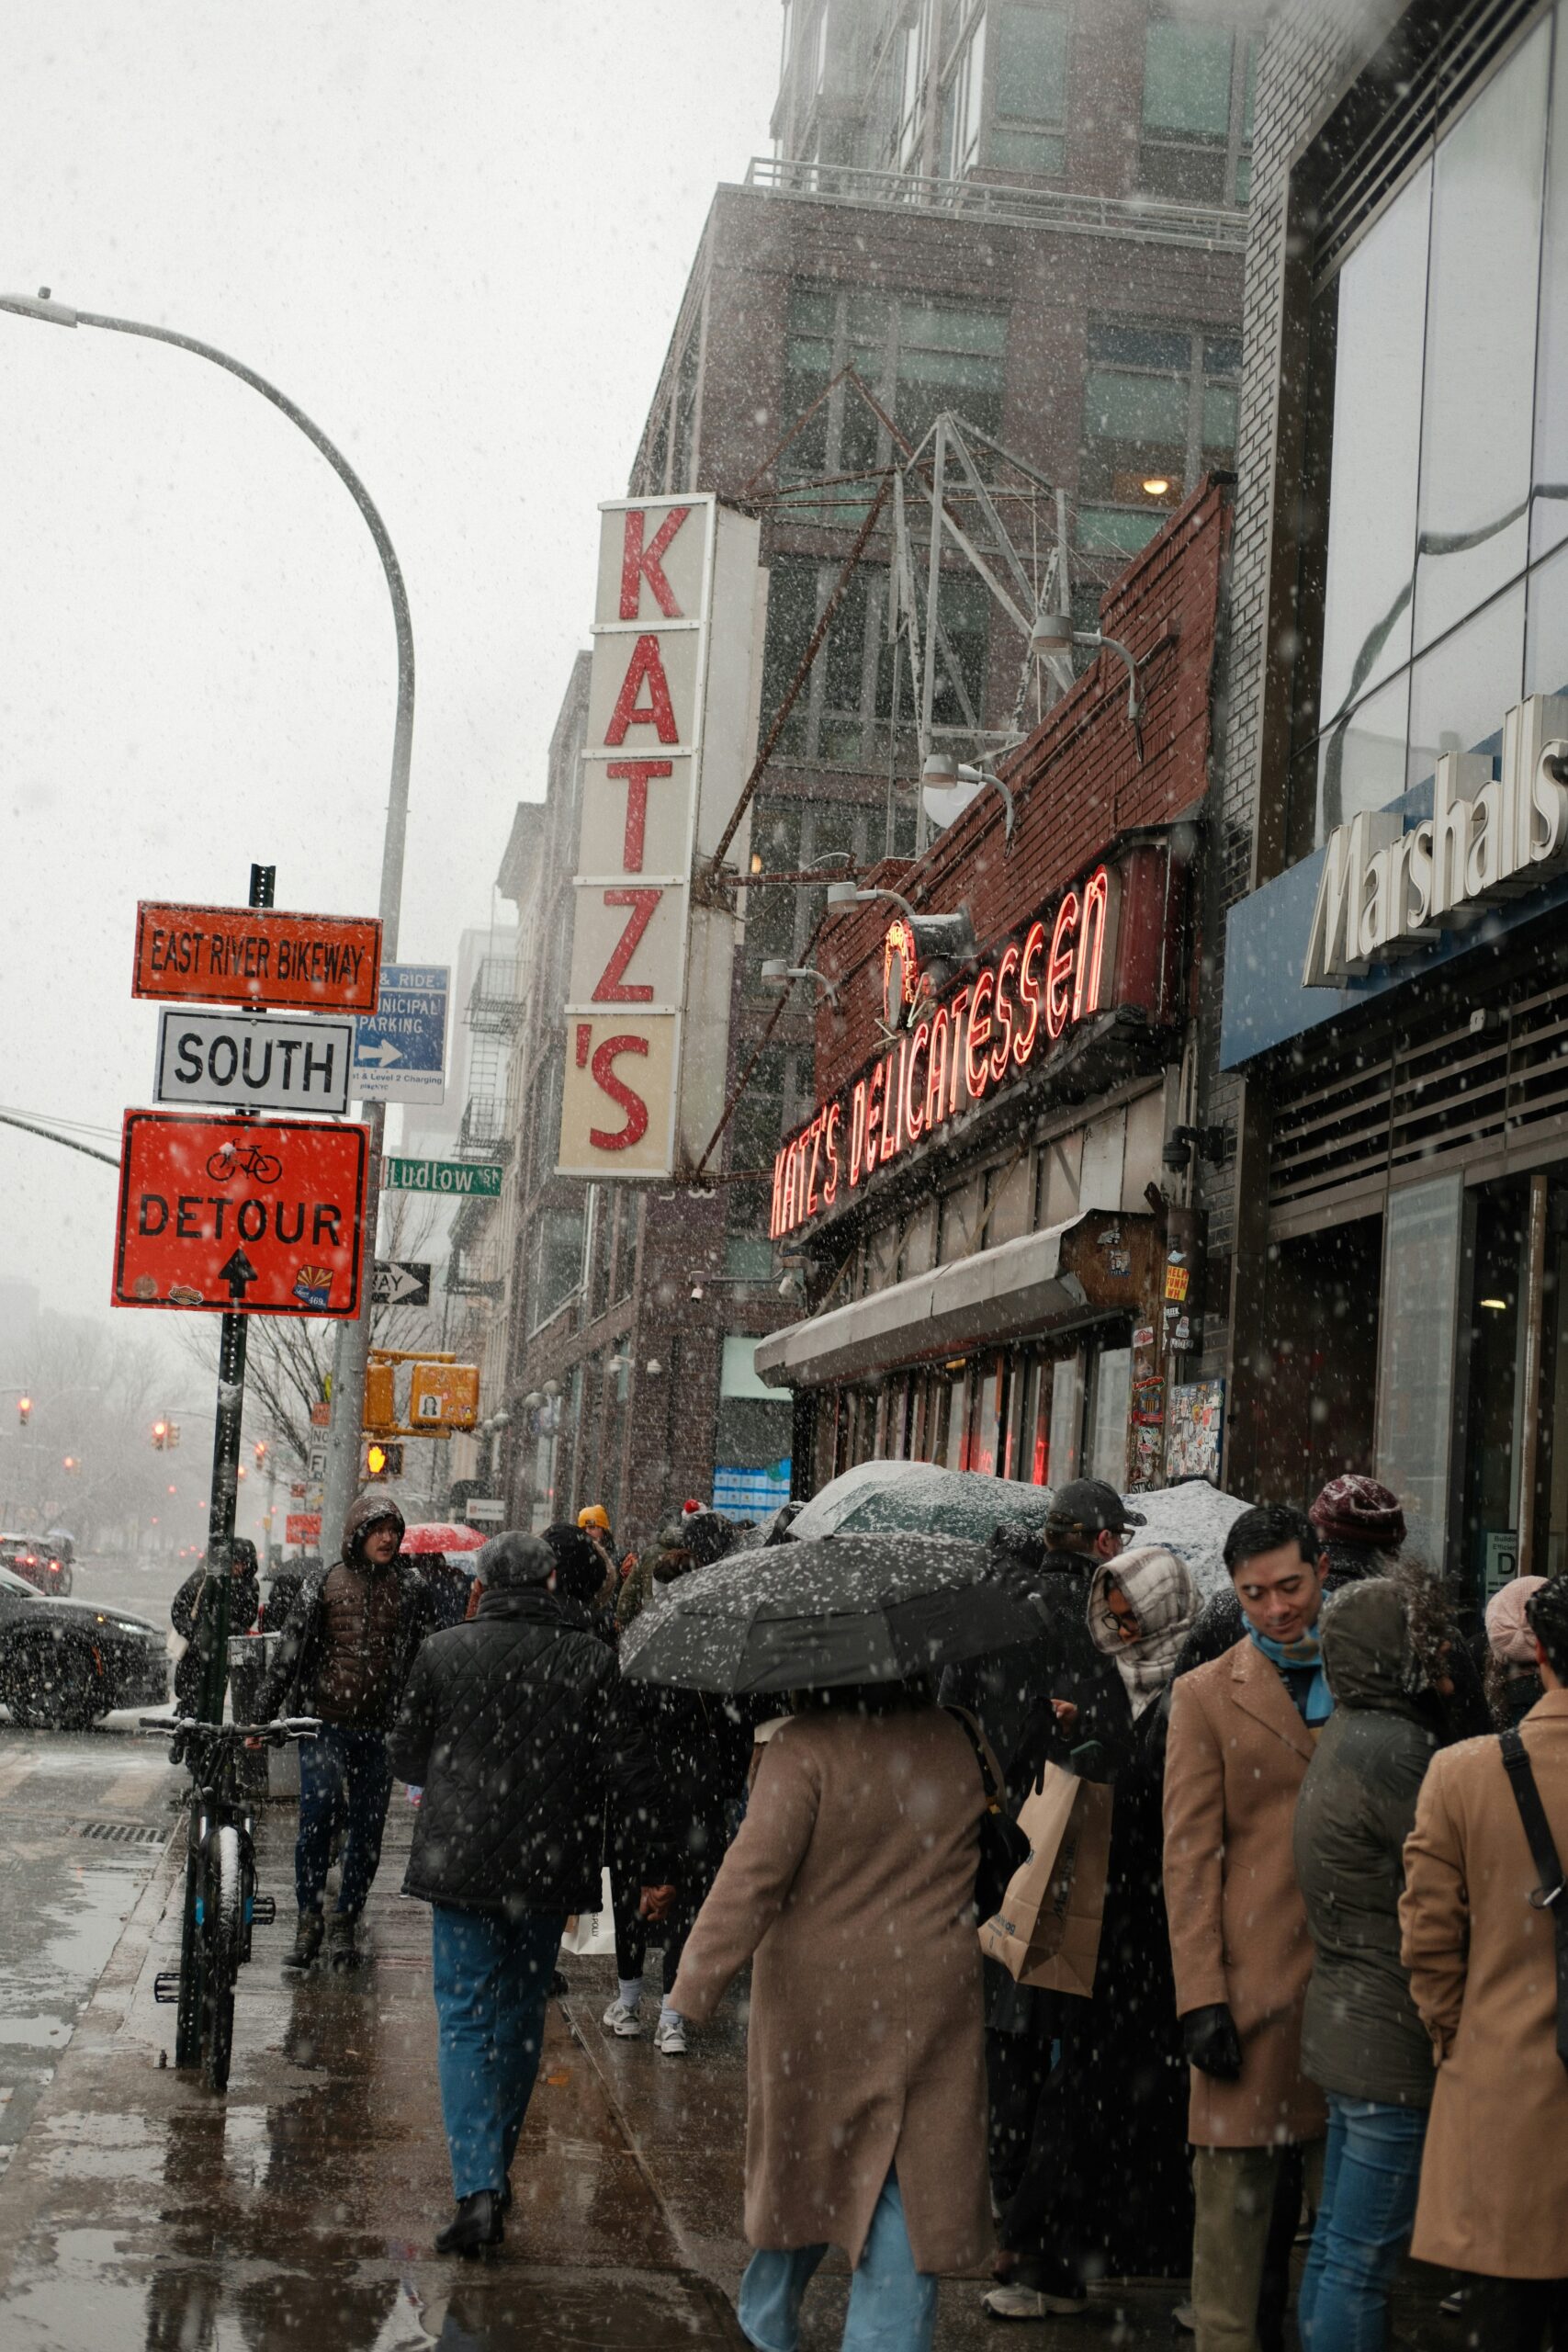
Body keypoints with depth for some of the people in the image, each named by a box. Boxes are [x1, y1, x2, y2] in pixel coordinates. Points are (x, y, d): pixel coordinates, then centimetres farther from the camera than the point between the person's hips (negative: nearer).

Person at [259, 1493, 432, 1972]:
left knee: (367, 1828, 6)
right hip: (325, 1721, -2)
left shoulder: (410, 1589, 7)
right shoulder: (322, 1584, 4)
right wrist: (263, 1715, 3)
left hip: (381, 1730, 2)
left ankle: (345, 1924, 19)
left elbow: (421, 1658, 10)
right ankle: (308, 1920, -1)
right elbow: (290, 1653, 6)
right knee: (317, 1815, -15)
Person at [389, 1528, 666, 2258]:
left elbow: (405, 1757, 6)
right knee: (521, 2015, 17)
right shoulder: (587, 1658, -3)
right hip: (550, 1868, 1)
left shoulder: (443, 1651, -3)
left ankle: (478, 2188, -12)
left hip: (461, 1862, -1)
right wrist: (655, 1861, 2)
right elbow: (626, 1768, -5)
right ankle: (495, 2169, 27)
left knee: (466, 2018, 1)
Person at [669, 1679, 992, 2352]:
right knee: (909, 2186, 4)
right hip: (933, 2005, 1)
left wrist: (695, 1986, -18)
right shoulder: (954, 1743, 0)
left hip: (816, 1999, -1)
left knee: (805, 2159, 18)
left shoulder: (803, 1747, -14)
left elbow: (753, 1874, -20)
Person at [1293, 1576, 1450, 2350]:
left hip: (1341, 2020, 10)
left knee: (1336, 2242, 17)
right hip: (1395, 2040, -10)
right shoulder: (1394, 1749, -19)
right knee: (1363, 2262, -4)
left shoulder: (1345, 1737, 13)